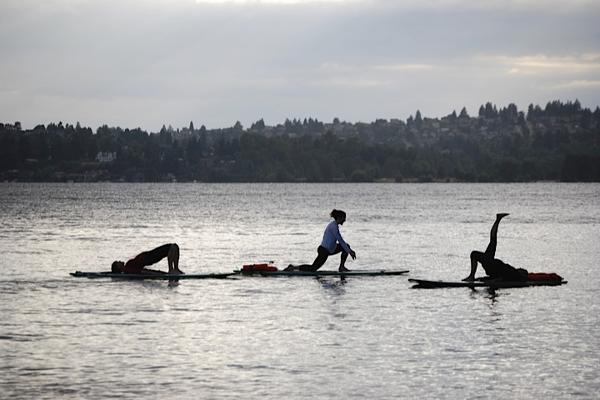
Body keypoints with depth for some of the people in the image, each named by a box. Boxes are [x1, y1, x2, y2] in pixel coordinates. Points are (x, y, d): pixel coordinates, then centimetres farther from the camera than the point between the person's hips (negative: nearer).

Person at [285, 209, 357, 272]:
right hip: (324, 251, -10)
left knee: (347, 246, 9)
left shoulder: (334, 224, 12)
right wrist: (349, 252, -16)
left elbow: (340, 241, 20)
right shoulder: (334, 226, -19)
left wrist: (350, 250, 18)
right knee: (312, 269, -7)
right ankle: (293, 268, 2)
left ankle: (342, 267, 8)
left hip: (329, 249, 10)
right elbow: (340, 241, -20)